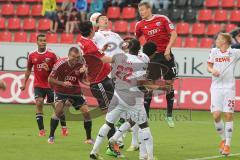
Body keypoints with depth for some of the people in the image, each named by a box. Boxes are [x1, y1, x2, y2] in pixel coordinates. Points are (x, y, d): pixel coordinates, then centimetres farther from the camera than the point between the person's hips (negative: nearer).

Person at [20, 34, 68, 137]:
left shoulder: (51, 54, -6)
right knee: (39, 103, -12)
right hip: (38, 85, 1)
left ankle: (64, 128, 16)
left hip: (51, 84, -1)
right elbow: (28, 70, 14)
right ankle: (41, 130, -7)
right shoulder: (32, 55, 1)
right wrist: (24, 83, 13)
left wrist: (49, 69, -20)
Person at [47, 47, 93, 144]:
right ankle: (51, 136, -9)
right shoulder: (61, 64, -21)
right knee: (58, 110, -23)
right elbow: (50, 79, -15)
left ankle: (89, 138, 8)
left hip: (75, 91, 3)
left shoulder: (81, 65, -13)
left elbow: (82, 79, 2)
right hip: (61, 91, -3)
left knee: (86, 112, -7)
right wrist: (62, 83, -30)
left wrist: (89, 84, -20)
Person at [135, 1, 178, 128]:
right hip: (152, 57, 1)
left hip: (166, 55, -1)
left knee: (169, 84, 4)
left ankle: (169, 115, 16)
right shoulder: (140, 25, 3)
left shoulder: (162, 19, -4)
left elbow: (173, 34, -6)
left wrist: (168, 48, -14)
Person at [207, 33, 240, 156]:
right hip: (216, 87, 2)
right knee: (216, 115, -7)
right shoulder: (214, 51, 7)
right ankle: (223, 139, 17)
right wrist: (212, 70, -6)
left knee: (228, 115, -5)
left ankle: (228, 144, 4)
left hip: (229, 87, -2)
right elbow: (209, 66, 14)